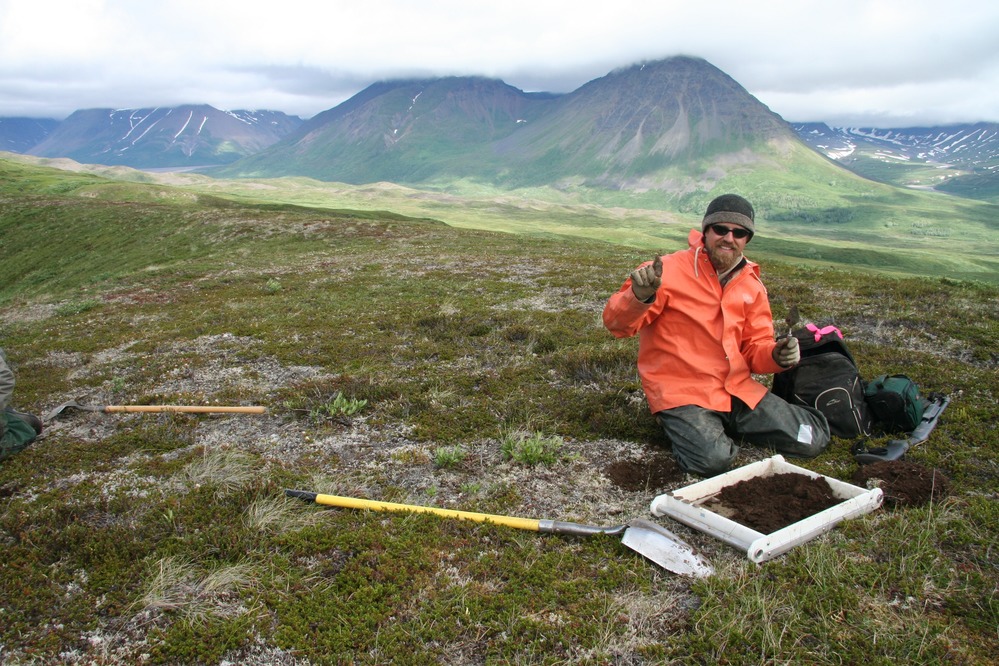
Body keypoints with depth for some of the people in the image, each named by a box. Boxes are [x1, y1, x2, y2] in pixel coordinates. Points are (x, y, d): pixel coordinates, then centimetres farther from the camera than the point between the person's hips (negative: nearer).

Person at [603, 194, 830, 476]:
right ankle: (688, 428, 5)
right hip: (681, 392, -6)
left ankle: (725, 424, 19)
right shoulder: (669, 270, -11)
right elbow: (616, 323, -16)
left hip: (738, 388, 6)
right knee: (714, 459, -30)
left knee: (813, 440, 2)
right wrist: (640, 296, -38)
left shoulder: (752, 285, 9)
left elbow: (755, 348, 13)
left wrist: (776, 355, -11)